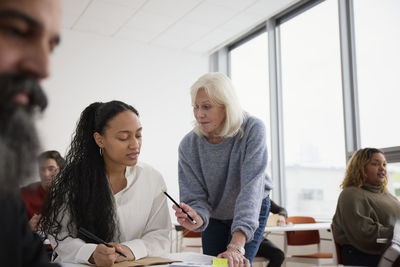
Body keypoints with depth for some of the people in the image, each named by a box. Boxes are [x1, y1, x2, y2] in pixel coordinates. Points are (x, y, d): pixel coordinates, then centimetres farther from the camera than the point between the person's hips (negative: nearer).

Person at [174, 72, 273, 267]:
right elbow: (194, 198, -19)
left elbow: (251, 187, -38)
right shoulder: (188, 145, -22)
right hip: (215, 216, 3)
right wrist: (198, 219, -45)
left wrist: (236, 246, -47)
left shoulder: (252, 130, -30)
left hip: (252, 211, -2)